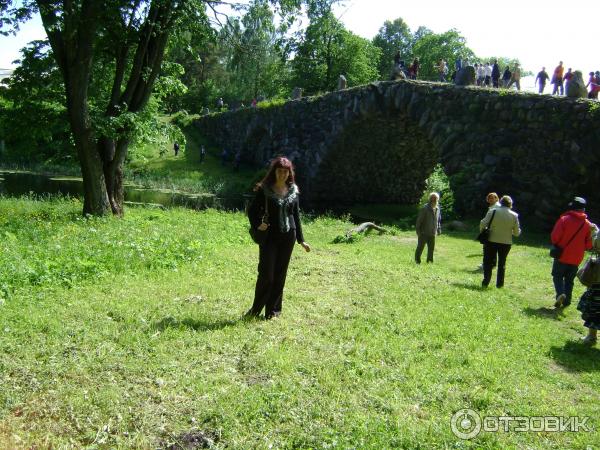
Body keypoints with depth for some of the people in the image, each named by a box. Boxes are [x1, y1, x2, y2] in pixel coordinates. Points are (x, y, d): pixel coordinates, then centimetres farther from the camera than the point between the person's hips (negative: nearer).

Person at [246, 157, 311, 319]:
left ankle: (273, 310, 18)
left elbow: (296, 215, 11)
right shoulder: (265, 189, -3)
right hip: (270, 236, -3)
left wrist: (301, 239, 10)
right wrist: (257, 225, -14)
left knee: (280, 274, 7)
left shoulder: (293, 190, 6)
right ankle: (256, 309, 11)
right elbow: (252, 210, 3)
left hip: (288, 236, 3)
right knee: (266, 274, -5)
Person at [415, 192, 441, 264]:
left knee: (431, 248, 11)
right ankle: (417, 260, 13)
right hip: (423, 233, -6)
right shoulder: (425, 208, -15)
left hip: (432, 233, 6)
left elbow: (438, 220, 18)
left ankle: (430, 261, 22)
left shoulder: (437, 209, 7)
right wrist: (418, 231, -15)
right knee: (420, 247, 2)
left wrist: (439, 229, 13)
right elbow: (419, 220, -14)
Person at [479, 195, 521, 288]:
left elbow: (483, 224, -12)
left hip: (491, 241, -2)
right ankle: (499, 283, 19)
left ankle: (486, 282, 6)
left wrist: (482, 232, 7)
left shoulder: (492, 211, -9)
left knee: (488, 261, 10)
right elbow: (517, 233, -1)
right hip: (506, 242, 2)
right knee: (502, 263, 16)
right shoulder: (514, 215, -3)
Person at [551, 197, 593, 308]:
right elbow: (589, 244, 1)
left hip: (562, 256, -3)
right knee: (569, 280, 15)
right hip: (576, 259, 3)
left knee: (557, 276, 9)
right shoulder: (587, 224, -1)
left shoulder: (564, 219, -11)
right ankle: (566, 301, 14)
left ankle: (560, 293, -14)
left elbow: (555, 236, -14)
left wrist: (557, 245, 7)